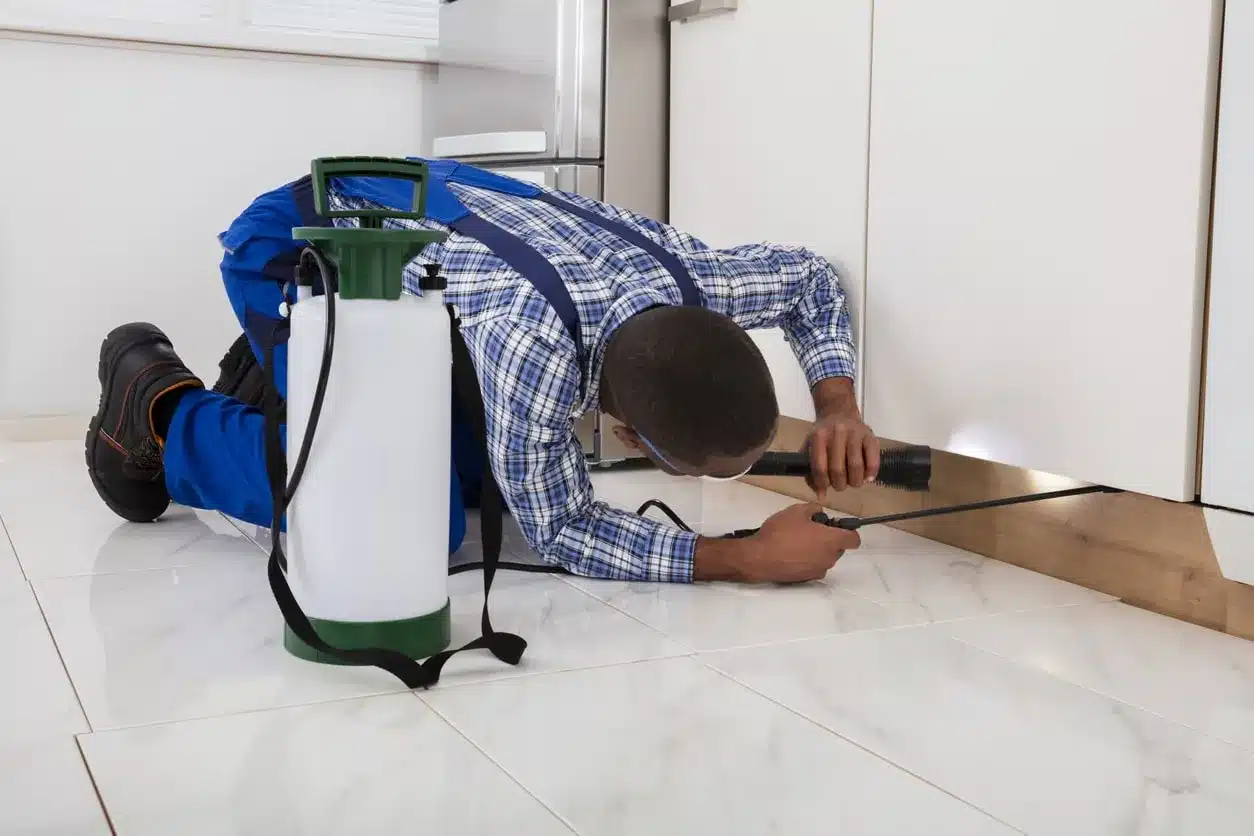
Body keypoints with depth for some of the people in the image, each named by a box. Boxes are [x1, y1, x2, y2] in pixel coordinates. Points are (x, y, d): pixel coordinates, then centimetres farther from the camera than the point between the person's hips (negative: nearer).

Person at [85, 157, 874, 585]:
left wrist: (839, 407, -17)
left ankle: (273, 374, 25)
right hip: (294, 245, -7)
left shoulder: (690, 277, -24)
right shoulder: (531, 343, -43)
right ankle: (161, 406, 4)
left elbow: (811, 275, -2)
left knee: (484, 478, 8)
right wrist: (747, 558, -32)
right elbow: (560, 528, -29)